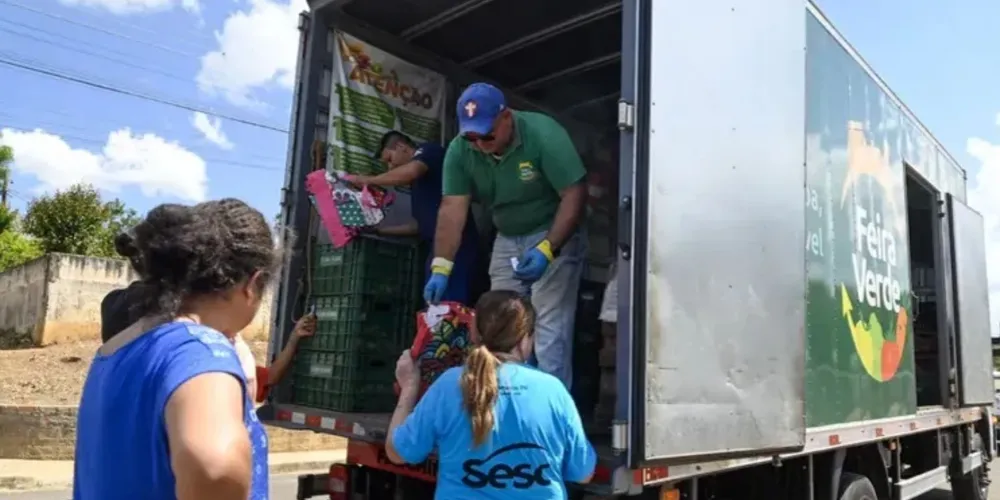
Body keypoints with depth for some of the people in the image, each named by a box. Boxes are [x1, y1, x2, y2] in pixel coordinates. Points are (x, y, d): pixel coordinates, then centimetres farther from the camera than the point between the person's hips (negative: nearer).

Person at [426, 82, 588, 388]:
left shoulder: (543, 134, -24)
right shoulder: (459, 150, -12)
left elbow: (575, 194, -24)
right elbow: (452, 209, -15)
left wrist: (547, 249, -33)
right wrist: (440, 268, -25)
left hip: (555, 235, -5)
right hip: (507, 239, 5)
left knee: (548, 328, -12)